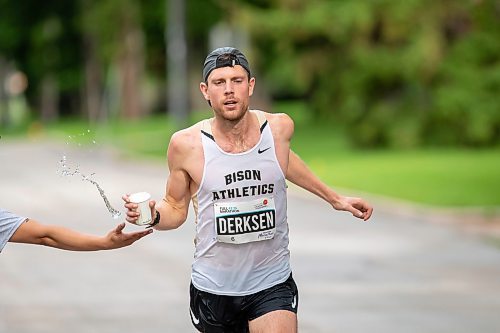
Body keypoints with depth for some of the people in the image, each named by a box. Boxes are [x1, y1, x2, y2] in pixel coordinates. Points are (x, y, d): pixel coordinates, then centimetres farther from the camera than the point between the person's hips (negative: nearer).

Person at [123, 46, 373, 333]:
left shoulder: (279, 128, -5)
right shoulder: (186, 145, -10)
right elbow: (176, 208, 5)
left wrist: (334, 198, 28)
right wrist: (153, 214, -17)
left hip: (272, 286, 0)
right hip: (212, 287, 0)